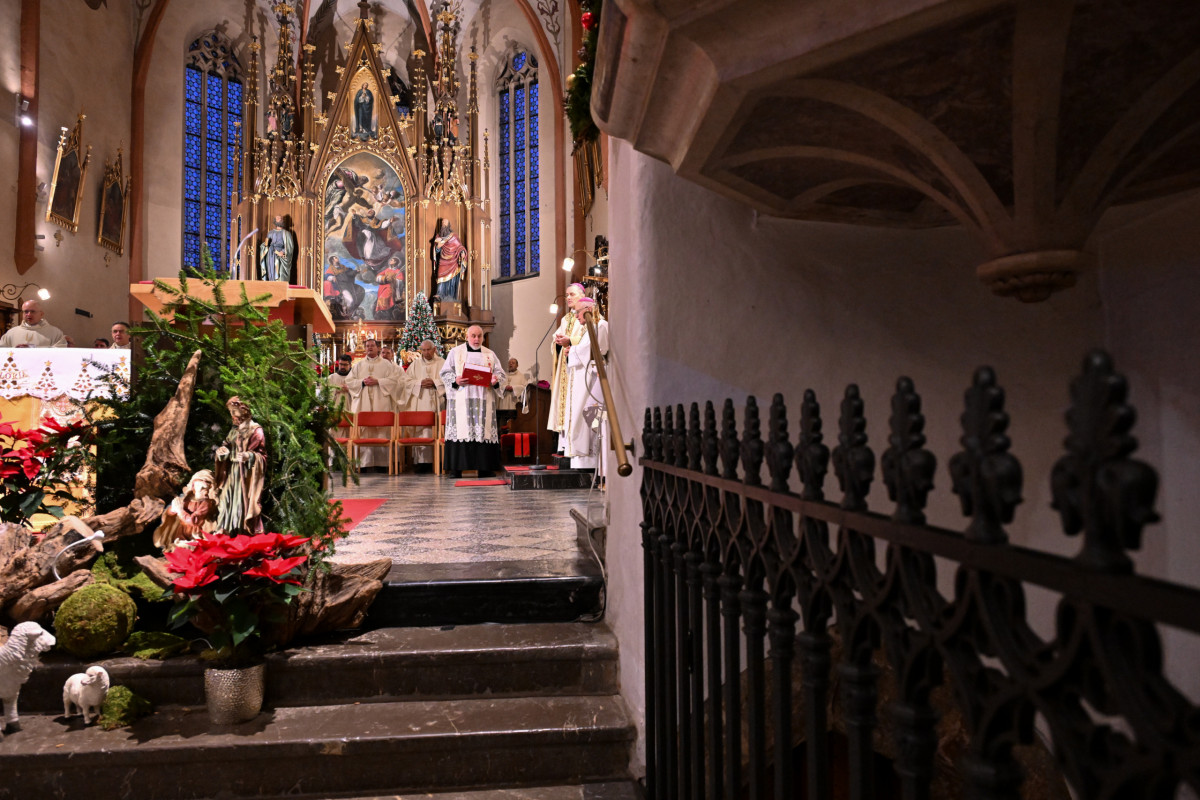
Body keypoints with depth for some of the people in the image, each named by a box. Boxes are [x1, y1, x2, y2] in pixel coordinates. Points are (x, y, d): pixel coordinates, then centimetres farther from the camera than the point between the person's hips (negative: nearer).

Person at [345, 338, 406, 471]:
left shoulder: (386, 364, 9)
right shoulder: (358, 365, 17)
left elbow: (396, 379, -3)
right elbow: (348, 381, 12)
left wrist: (378, 381, -11)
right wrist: (362, 382, -5)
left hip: (381, 403, -2)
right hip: (362, 403, 2)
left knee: (381, 431, -7)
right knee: (363, 431, -5)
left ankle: (381, 462, -4)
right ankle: (363, 462, -3)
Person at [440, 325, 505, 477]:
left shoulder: (490, 354, 17)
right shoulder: (455, 352, 12)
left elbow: (500, 372, 13)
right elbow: (445, 372, 7)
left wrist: (496, 380, -9)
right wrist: (456, 380, -13)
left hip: (483, 399, 2)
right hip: (461, 398, -2)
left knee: (483, 430, -2)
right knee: (460, 430, -8)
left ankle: (484, 467, 2)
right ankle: (456, 467, -5)